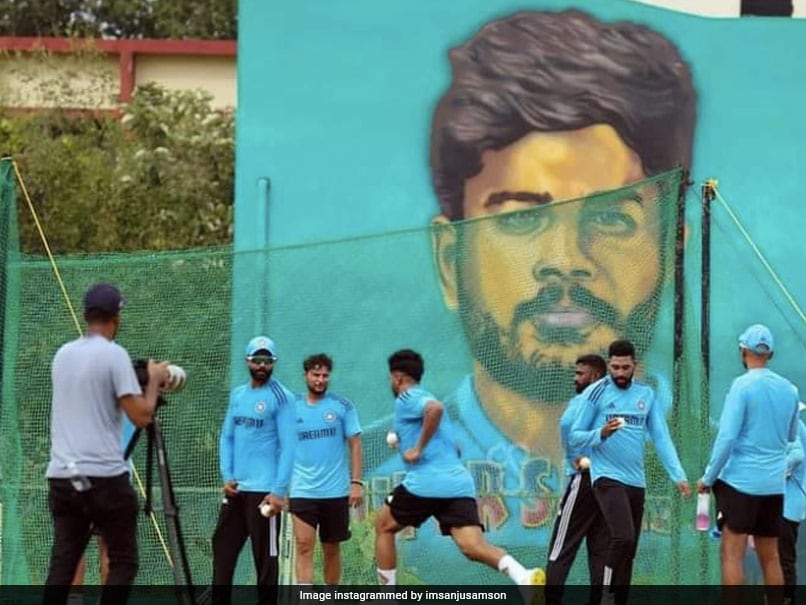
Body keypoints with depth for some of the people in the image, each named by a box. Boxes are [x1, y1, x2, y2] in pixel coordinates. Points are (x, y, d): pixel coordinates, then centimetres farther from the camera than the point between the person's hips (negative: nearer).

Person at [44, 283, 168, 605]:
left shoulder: (62, 355, 13)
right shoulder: (114, 354, -7)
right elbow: (141, 416, -11)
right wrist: (155, 379, 6)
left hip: (62, 476, 6)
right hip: (104, 476, -6)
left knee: (62, 562, 5)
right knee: (123, 562, 2)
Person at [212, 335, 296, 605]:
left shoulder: (281, 398, -7)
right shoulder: (237, 395, 13)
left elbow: (287, 447, -11)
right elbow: (227, 437, 16)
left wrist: (279, 491, -17)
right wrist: (227, 477, 3)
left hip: (265, 490, -7)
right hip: (235, 489, 7)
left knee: (266, 556, -2)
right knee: (223, 548, 9)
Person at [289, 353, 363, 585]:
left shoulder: (342, 406, 1)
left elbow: (355, 445, 1)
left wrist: (356, 482, -7)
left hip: (336, 490, 0)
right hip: (302, 491, 0)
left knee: (331, 549, 10)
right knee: (304, 546, -12)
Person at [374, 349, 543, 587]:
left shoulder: (407, 398, 1)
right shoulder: (424, 399, 28)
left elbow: (435, 408, -23)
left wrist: (418, 449, -16)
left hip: (425, 483, -7)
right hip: (459, 484, 7)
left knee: (383, 527, 18)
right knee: (474, 547, -11)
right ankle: (526, 578, -38)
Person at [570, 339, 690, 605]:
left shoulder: (646, 395, 8)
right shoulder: (595, 393, -3)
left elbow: (661, 438, 7)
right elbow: (575, 437, -2)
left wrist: (678, 475, -2)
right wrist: (601, 434, -21)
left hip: (637, 481, 5)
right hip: (608, 477, -5)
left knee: (629, 549, 8)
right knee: (623, 538, -22)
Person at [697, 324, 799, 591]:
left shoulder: (743, 386, -10)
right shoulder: (789, 389, 7)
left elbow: (727, 437, -14)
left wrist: (708, 477, -6)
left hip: (740, 479, -6)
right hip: (774, 483, 6)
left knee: (732, 554, -6)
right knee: (770, 557, 11)